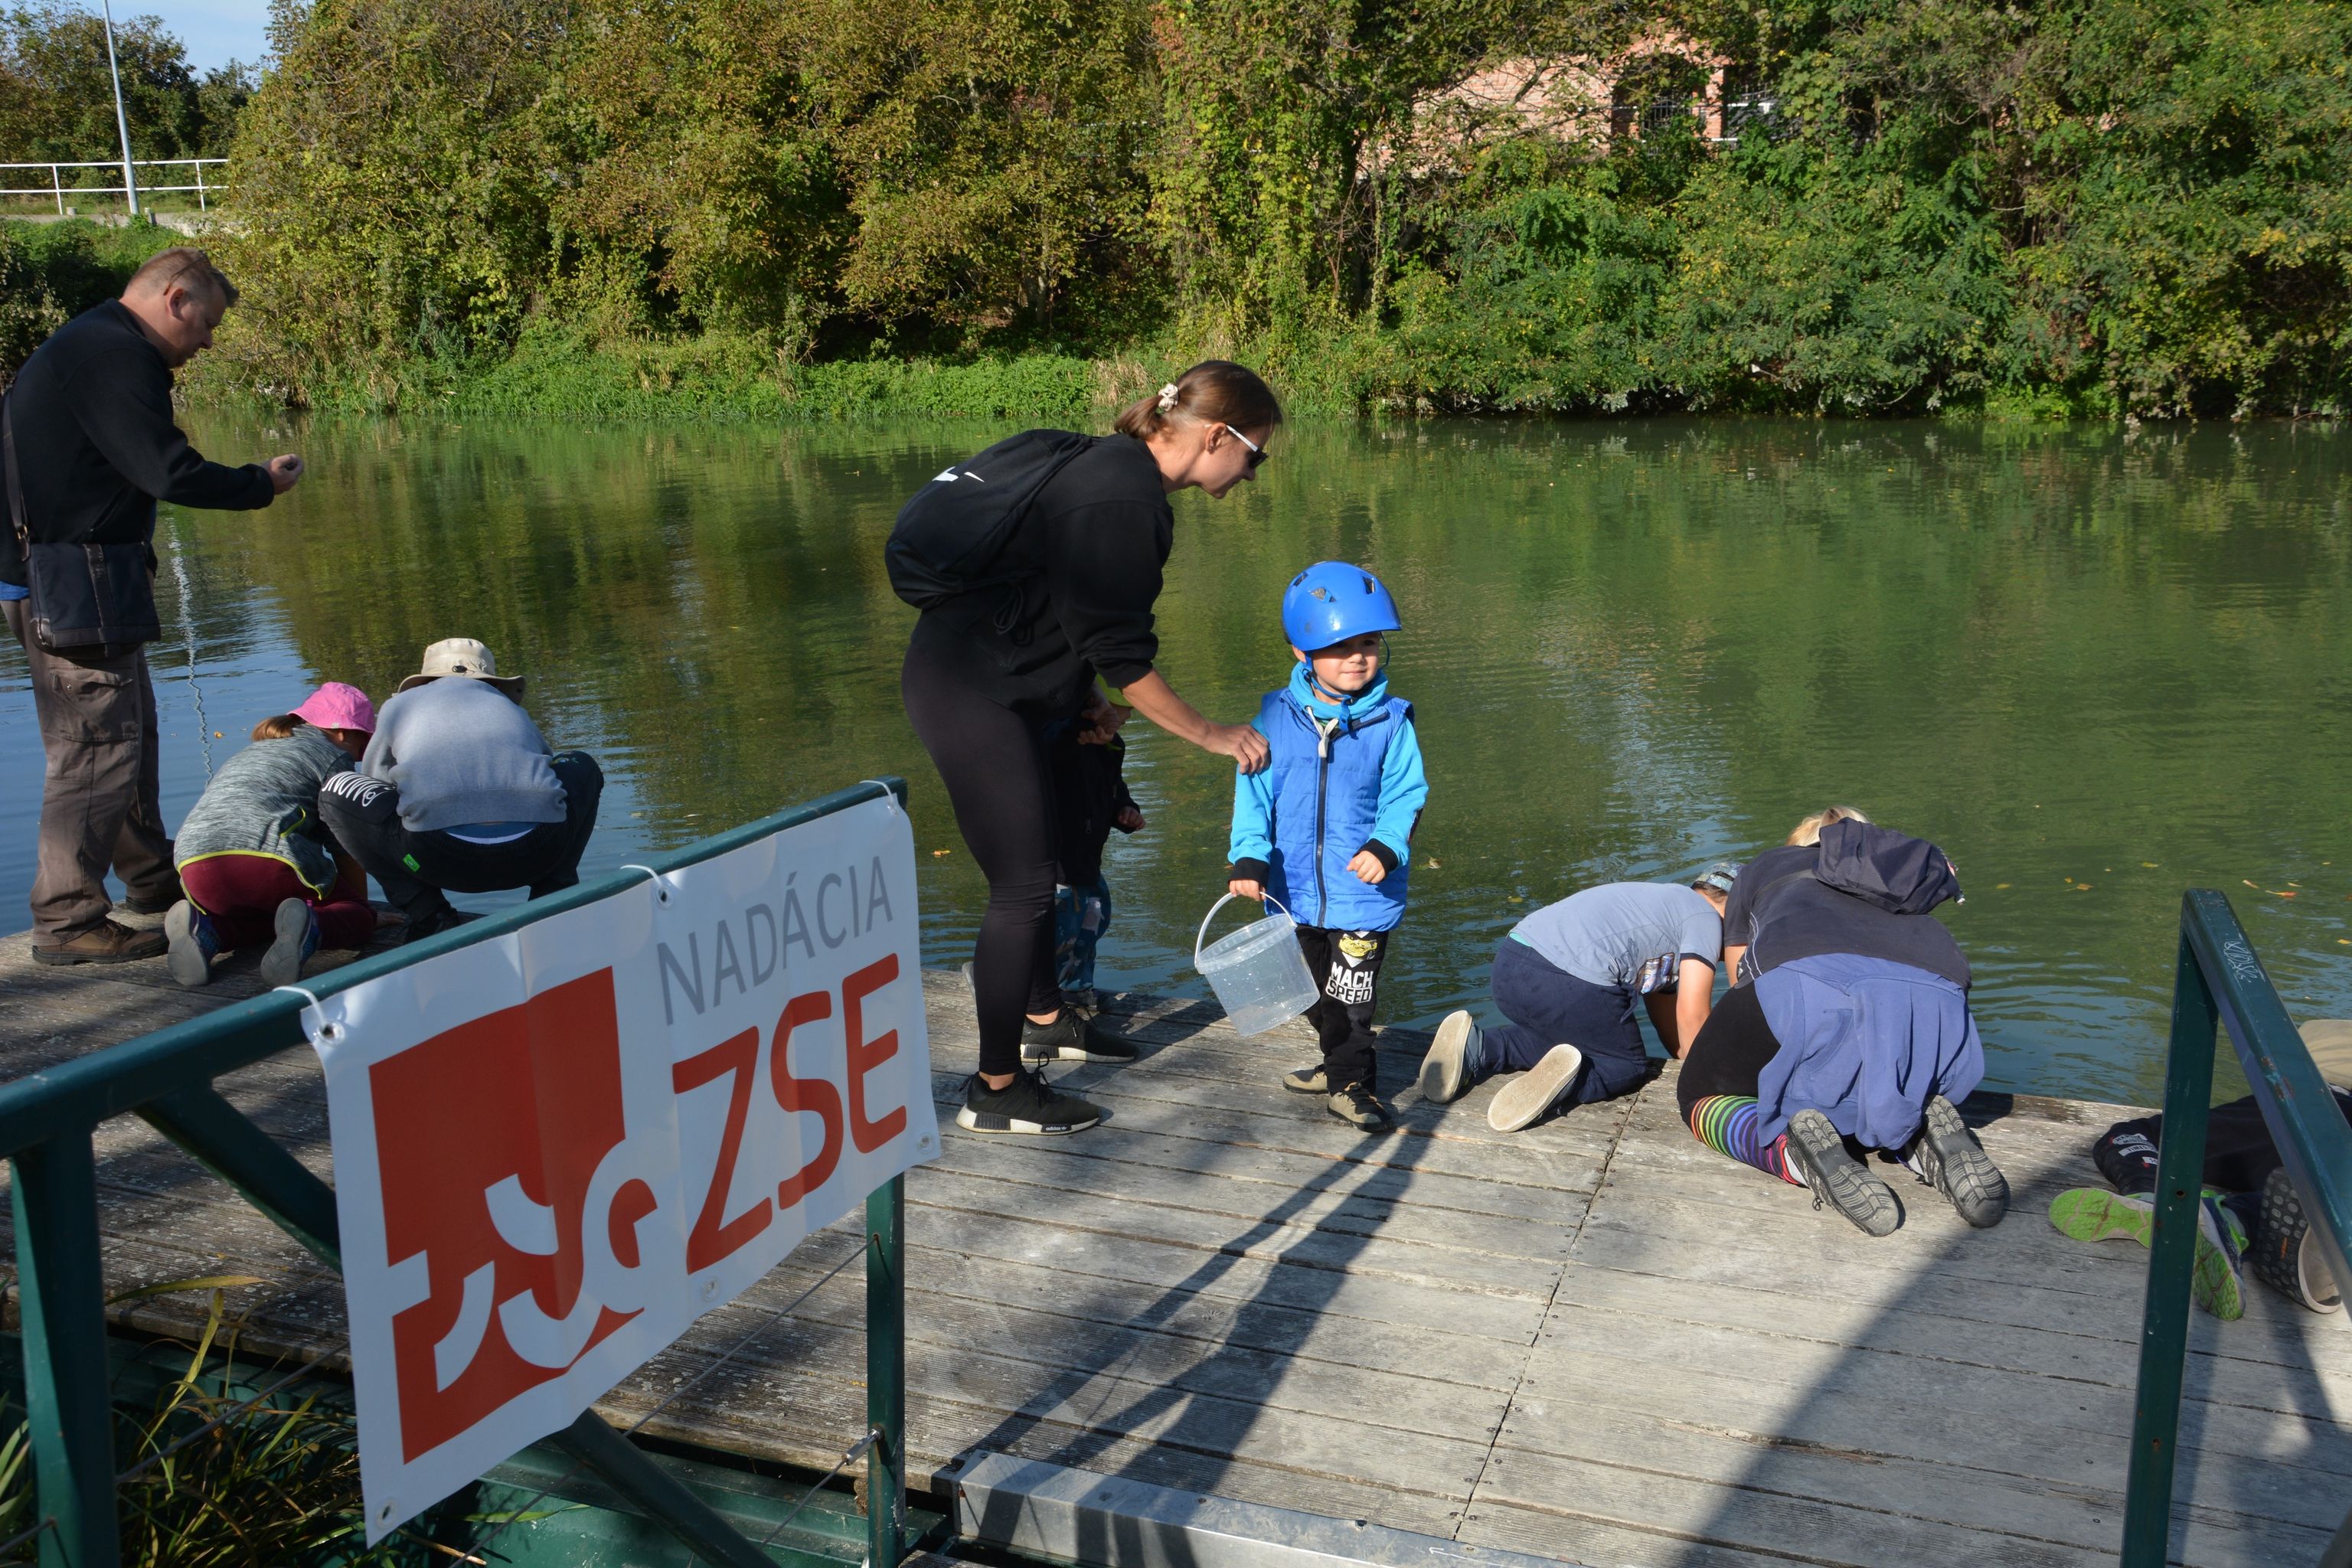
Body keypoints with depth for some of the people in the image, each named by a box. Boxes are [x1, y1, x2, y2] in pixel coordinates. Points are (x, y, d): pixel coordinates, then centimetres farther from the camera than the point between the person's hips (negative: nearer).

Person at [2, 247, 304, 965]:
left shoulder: (92, 346, 19)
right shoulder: (115, 354, -16)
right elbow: (169, 473, -21)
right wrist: (261, 484, -8)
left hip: (85, 581, 11)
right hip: (75, 586, -11)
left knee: (130, 733, 21)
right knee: (98, 749, -7)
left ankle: (151, 881, 34)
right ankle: (67, 922, -2)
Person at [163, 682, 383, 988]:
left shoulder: (247, 755, 38)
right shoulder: (331, 756, 18)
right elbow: (346, 847, 16)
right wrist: (362, 909, 29)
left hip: (196, 867, 6)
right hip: (268, 858, -6)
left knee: (259, 915, 33)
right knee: (357, 915, 11)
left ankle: (206, 929, -1)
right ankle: (309, 929, -24)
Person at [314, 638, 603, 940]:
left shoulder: (400, 704, 30)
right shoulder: (511, 707, 35)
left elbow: (374, 786, 40)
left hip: (442, 853, -2)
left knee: (336, 792, 23)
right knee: (582, 767, 34)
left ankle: (429, 917, 9)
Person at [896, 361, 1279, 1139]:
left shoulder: (1112, 467, 10)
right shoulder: (1125, 497, -21)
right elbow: (1122, 657, -20)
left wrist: (1082, 699, 13)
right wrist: (1212, 735, -10)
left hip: (1000, 684, 10)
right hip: (967, 688, -10)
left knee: (1038, 861, 21)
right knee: (1023, 881, -5)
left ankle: (1045, 1021, 40)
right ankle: (996, 1090, 5)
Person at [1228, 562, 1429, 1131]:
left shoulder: (1391, 721, -7)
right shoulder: (1277, 716, -4)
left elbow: (1405, 795, -7)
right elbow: (1253, 792, -5)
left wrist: (1386, 847, -23)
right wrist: (1249, 857, -16)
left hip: (1364, 891, -3)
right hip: (1295, 891, 4)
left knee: (1352, 993, 2)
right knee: (1313, 993, 20)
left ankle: (1351, 1083, 18)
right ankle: (1341, 1062, 41)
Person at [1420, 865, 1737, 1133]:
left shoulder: (1660, 900, 35)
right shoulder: (1706, 917, 8)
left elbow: (1665, 1015, 38)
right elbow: (1691, 1013, 2)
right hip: (1572, 985, -8)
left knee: (1555, 1036, 35)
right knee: (1628, 1067, 14)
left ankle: (1477, 1049, 9)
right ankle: (1567, 1078, -17)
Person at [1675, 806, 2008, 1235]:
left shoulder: (1761, 870, 37)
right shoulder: (1908, 875, 42)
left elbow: (1743, 983, 41)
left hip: (1808, 984, -3)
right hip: (1937, 999, 3)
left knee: (1700, 1097, 20)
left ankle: (1793, 1149, -11)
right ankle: (1923, 1129, 0)